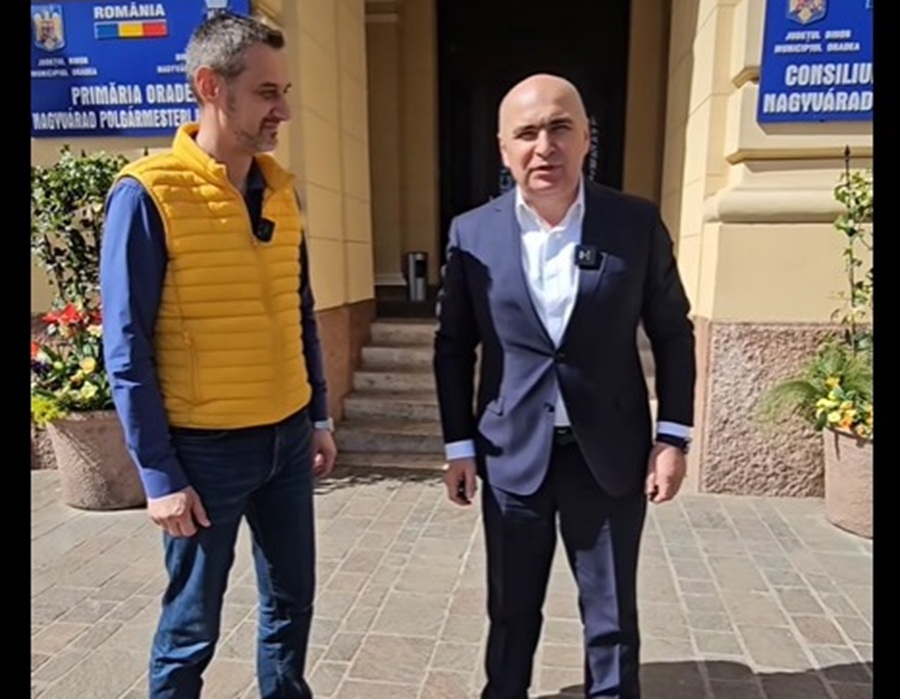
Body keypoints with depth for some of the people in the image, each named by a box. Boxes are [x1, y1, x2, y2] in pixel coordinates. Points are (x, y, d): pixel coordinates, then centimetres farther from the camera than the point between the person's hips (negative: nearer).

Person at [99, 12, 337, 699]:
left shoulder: (279, 188, 5)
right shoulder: (148, 193, -12)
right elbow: (127, 348, -11)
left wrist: (319, 416, 11)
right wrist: (159, 474, -12)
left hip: (286, 437, 6)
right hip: (205, 447, -5)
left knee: (293, 598, 19)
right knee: (192, 626, 13)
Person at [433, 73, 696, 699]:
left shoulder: (638, 223, -5)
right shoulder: (472, 233, -4)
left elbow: (673, 332, 3)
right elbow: (453, 347, 2)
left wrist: (674, 436, -2)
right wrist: (460, 446, 1)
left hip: (610, 453, 0)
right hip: (513, 453, 1)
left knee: (613, 620, 16)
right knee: (512, 614, 17)